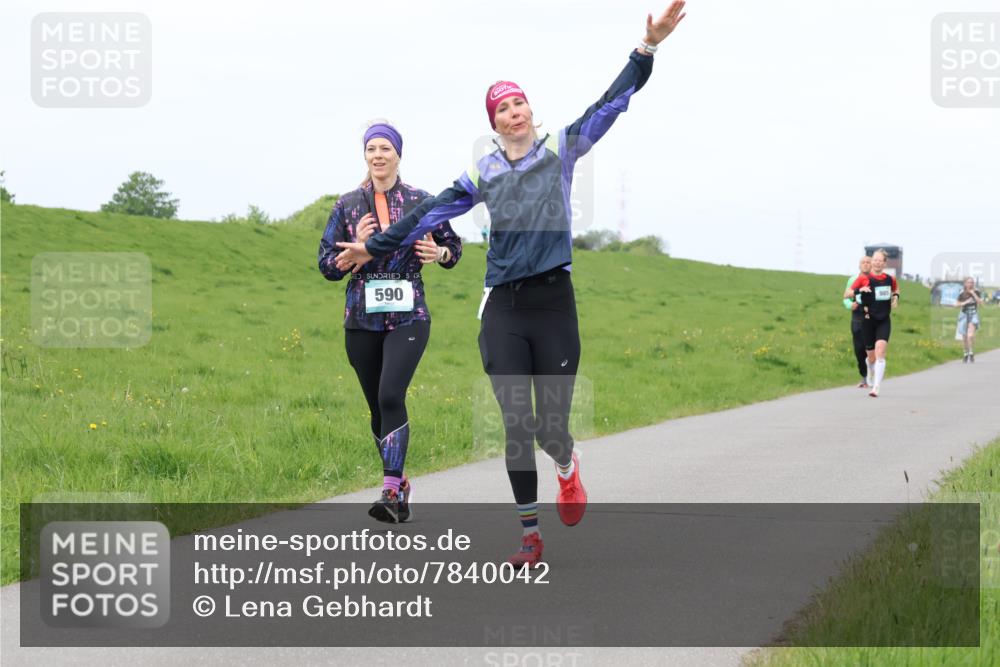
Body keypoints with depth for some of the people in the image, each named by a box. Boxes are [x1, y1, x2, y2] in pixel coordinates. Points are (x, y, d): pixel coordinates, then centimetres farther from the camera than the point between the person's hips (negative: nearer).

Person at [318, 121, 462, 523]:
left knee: (391, 396, -20)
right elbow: (326, 265, 6)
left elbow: (453, 245, 15)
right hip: (362, 319, 3)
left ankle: (391, 491, -22)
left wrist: (440, 254, -8)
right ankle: (399, 485, 25)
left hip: (408, 317, -3)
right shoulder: (348, 206, 6)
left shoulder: (420, 202, 3)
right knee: (377, 407, 9)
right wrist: (357, 247, -12)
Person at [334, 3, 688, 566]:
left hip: (554, 302, -1)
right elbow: (430, 214, 18)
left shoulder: (561, 150, 4)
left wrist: (648, 48, -11)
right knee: (516, 425, -2)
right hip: (503, 308, 2)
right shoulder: (483, 174, 9)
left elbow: (613, 102, -2)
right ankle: (530, 535, 9)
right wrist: (375, 247, 22)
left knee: (551, 425, -3)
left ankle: (568, 466, 36)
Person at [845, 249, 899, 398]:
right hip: (868, 321, 0)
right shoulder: (864, 279, -4)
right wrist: (859, 290, -23)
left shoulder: (890, 279, 4)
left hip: (884, 321, 0)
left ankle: (876, 388, -20)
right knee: (871, 357, 8)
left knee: (880, 353, -18)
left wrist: (896, 297, 5)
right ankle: (871, 378, 41)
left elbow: (896, 289, 27)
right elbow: (846, 295, -5)